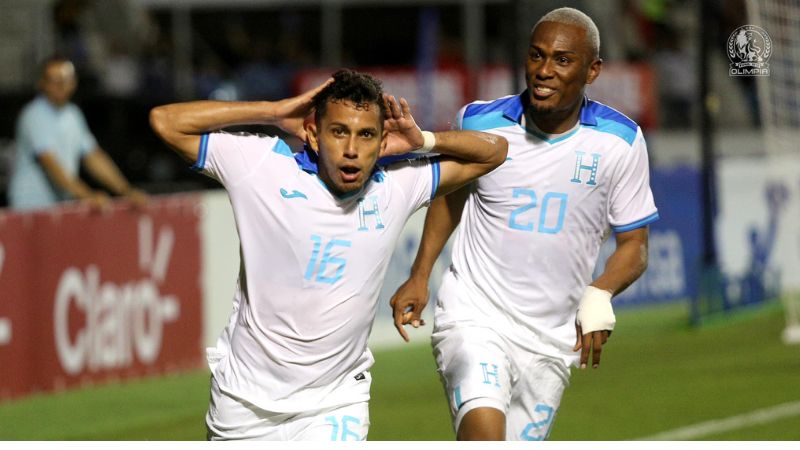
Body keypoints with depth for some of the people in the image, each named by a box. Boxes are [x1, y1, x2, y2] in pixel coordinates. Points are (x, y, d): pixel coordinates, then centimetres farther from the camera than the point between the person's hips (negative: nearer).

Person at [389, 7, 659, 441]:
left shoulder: (619, 142, -5)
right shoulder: (481, 121, -4)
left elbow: (634, 245, 2)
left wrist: (600, 296, -18)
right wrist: (419, 276, 10)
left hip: (551, 340, 2)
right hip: (474, 318, -2)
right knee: (483, 428, -28)